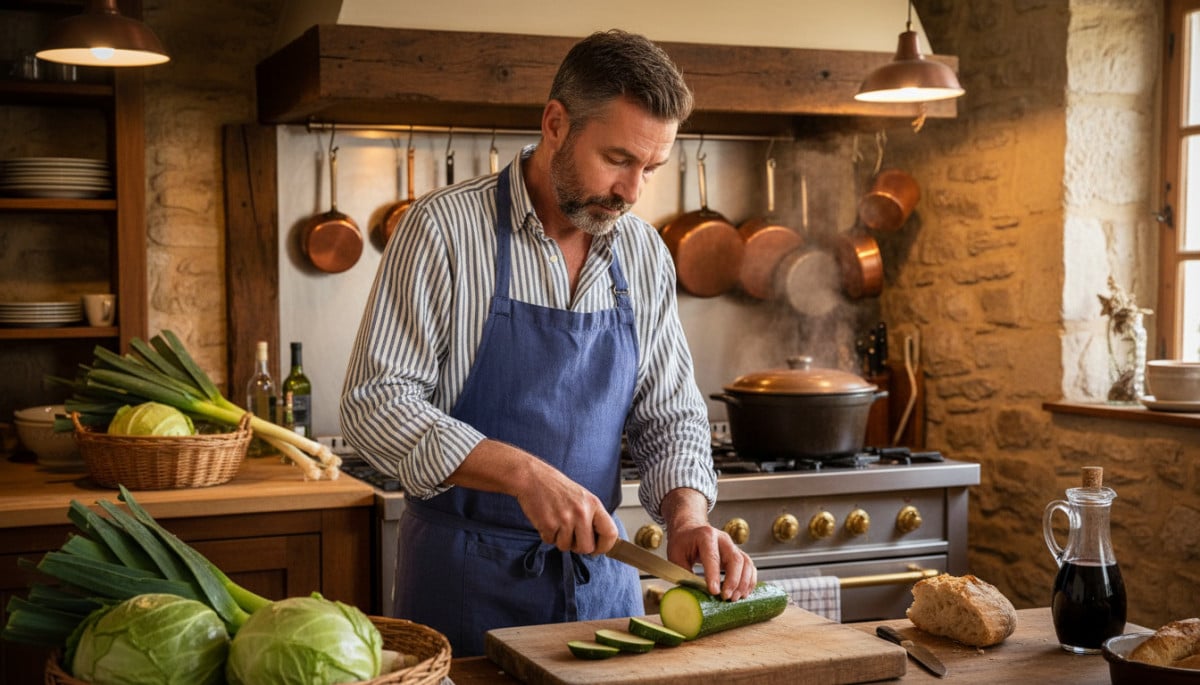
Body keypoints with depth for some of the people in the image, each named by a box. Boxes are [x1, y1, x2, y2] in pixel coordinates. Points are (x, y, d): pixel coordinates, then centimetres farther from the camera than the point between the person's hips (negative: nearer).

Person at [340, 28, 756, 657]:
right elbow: (375, 404, -16)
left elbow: (669, 414, 7)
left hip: (599, 570, 5)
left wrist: (687, 513, -13)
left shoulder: (644, 253, 3)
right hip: (466, 577, -4)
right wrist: (523, 472, -26)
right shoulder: (443, 227, -12)